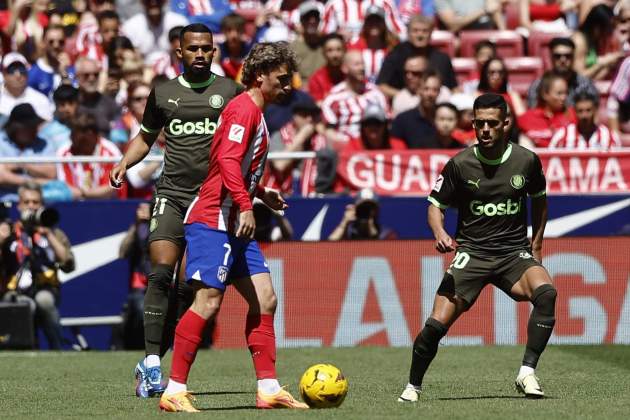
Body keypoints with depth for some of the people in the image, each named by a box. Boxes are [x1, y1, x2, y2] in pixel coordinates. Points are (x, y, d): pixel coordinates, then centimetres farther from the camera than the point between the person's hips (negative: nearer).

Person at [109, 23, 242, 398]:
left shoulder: (229, 92, 7)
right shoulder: (163, 93, 11)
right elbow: (145, 137, 24)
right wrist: (124, 163, 6)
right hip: (171, 195, 1)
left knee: (189, 287, -5)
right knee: (161, 273, -17)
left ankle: (150, 366, 7)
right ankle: (152, 362, -14)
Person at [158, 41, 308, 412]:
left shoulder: (256, 113, 20)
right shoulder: (244, 109, -10)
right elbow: (228, 160, -23)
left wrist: (262, 193, 24)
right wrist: (245, 205, -31)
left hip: (234, 226, 11)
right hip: (213, 221, -11)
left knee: (264, 299, 6)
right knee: (208, 301, -14)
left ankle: (268, 388, 7)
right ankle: (174, 391, -14)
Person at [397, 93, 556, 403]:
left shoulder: (527, 161, 0)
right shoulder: (460, 164, -5)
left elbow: (539, 199, 19)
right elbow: (436, 205, 5)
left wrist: (536, 244, 15)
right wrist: (440, 233, -15)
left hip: (515, 253, 1)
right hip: (471, 253, -1)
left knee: (546, 293, -31)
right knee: (437, 324, -14)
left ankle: (527, 374, -25)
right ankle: (413, 386, 11)